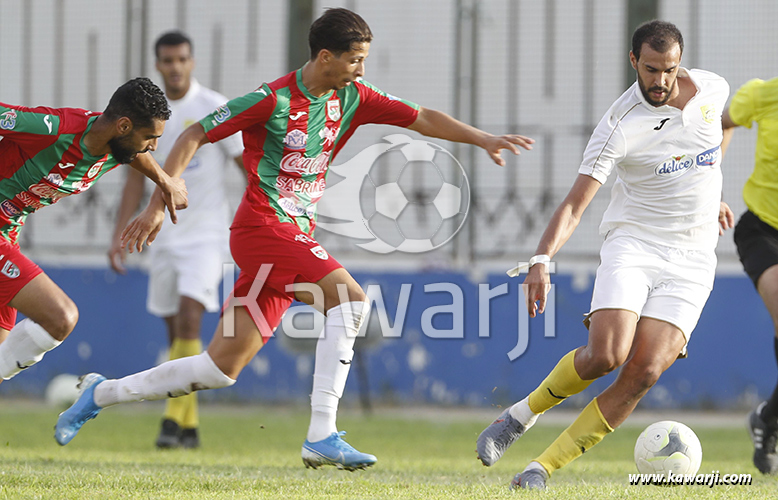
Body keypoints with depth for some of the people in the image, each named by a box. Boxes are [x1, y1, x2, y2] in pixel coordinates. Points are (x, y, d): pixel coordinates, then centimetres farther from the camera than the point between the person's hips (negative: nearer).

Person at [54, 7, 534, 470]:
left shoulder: (352, 98, 6)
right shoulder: (273, 99, -13)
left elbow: (420, 118, 9)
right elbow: (194, 137, -8)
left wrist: (482, 138, -4)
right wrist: (157, 206, -12)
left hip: (297, 236, 8)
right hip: (263, 227, -8)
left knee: (223, 367, 6)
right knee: (350, 298, -24)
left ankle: (102, 393, 20)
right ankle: (322, 436, -26)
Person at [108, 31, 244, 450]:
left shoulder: (216, 109, -7)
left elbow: (249, 164, -4)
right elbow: (136, 178, 14)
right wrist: (119, 236, 8)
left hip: (206, 233, -5)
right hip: (164, 236, 5)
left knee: (188, 320, -20)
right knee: (175, 333, 8)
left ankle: (174, 418, -19)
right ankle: (188, 426, 16)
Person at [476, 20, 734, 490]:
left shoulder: (713, 89, 0)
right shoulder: (621, 125, -14)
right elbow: (576, 202, -19)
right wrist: (543, 259, -34)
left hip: (691, 261, 3)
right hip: (631, 244, -3)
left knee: (644, 373, -15)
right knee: (606, 354, -25)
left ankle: (545, 467, -8)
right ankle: (524, 412, 5)